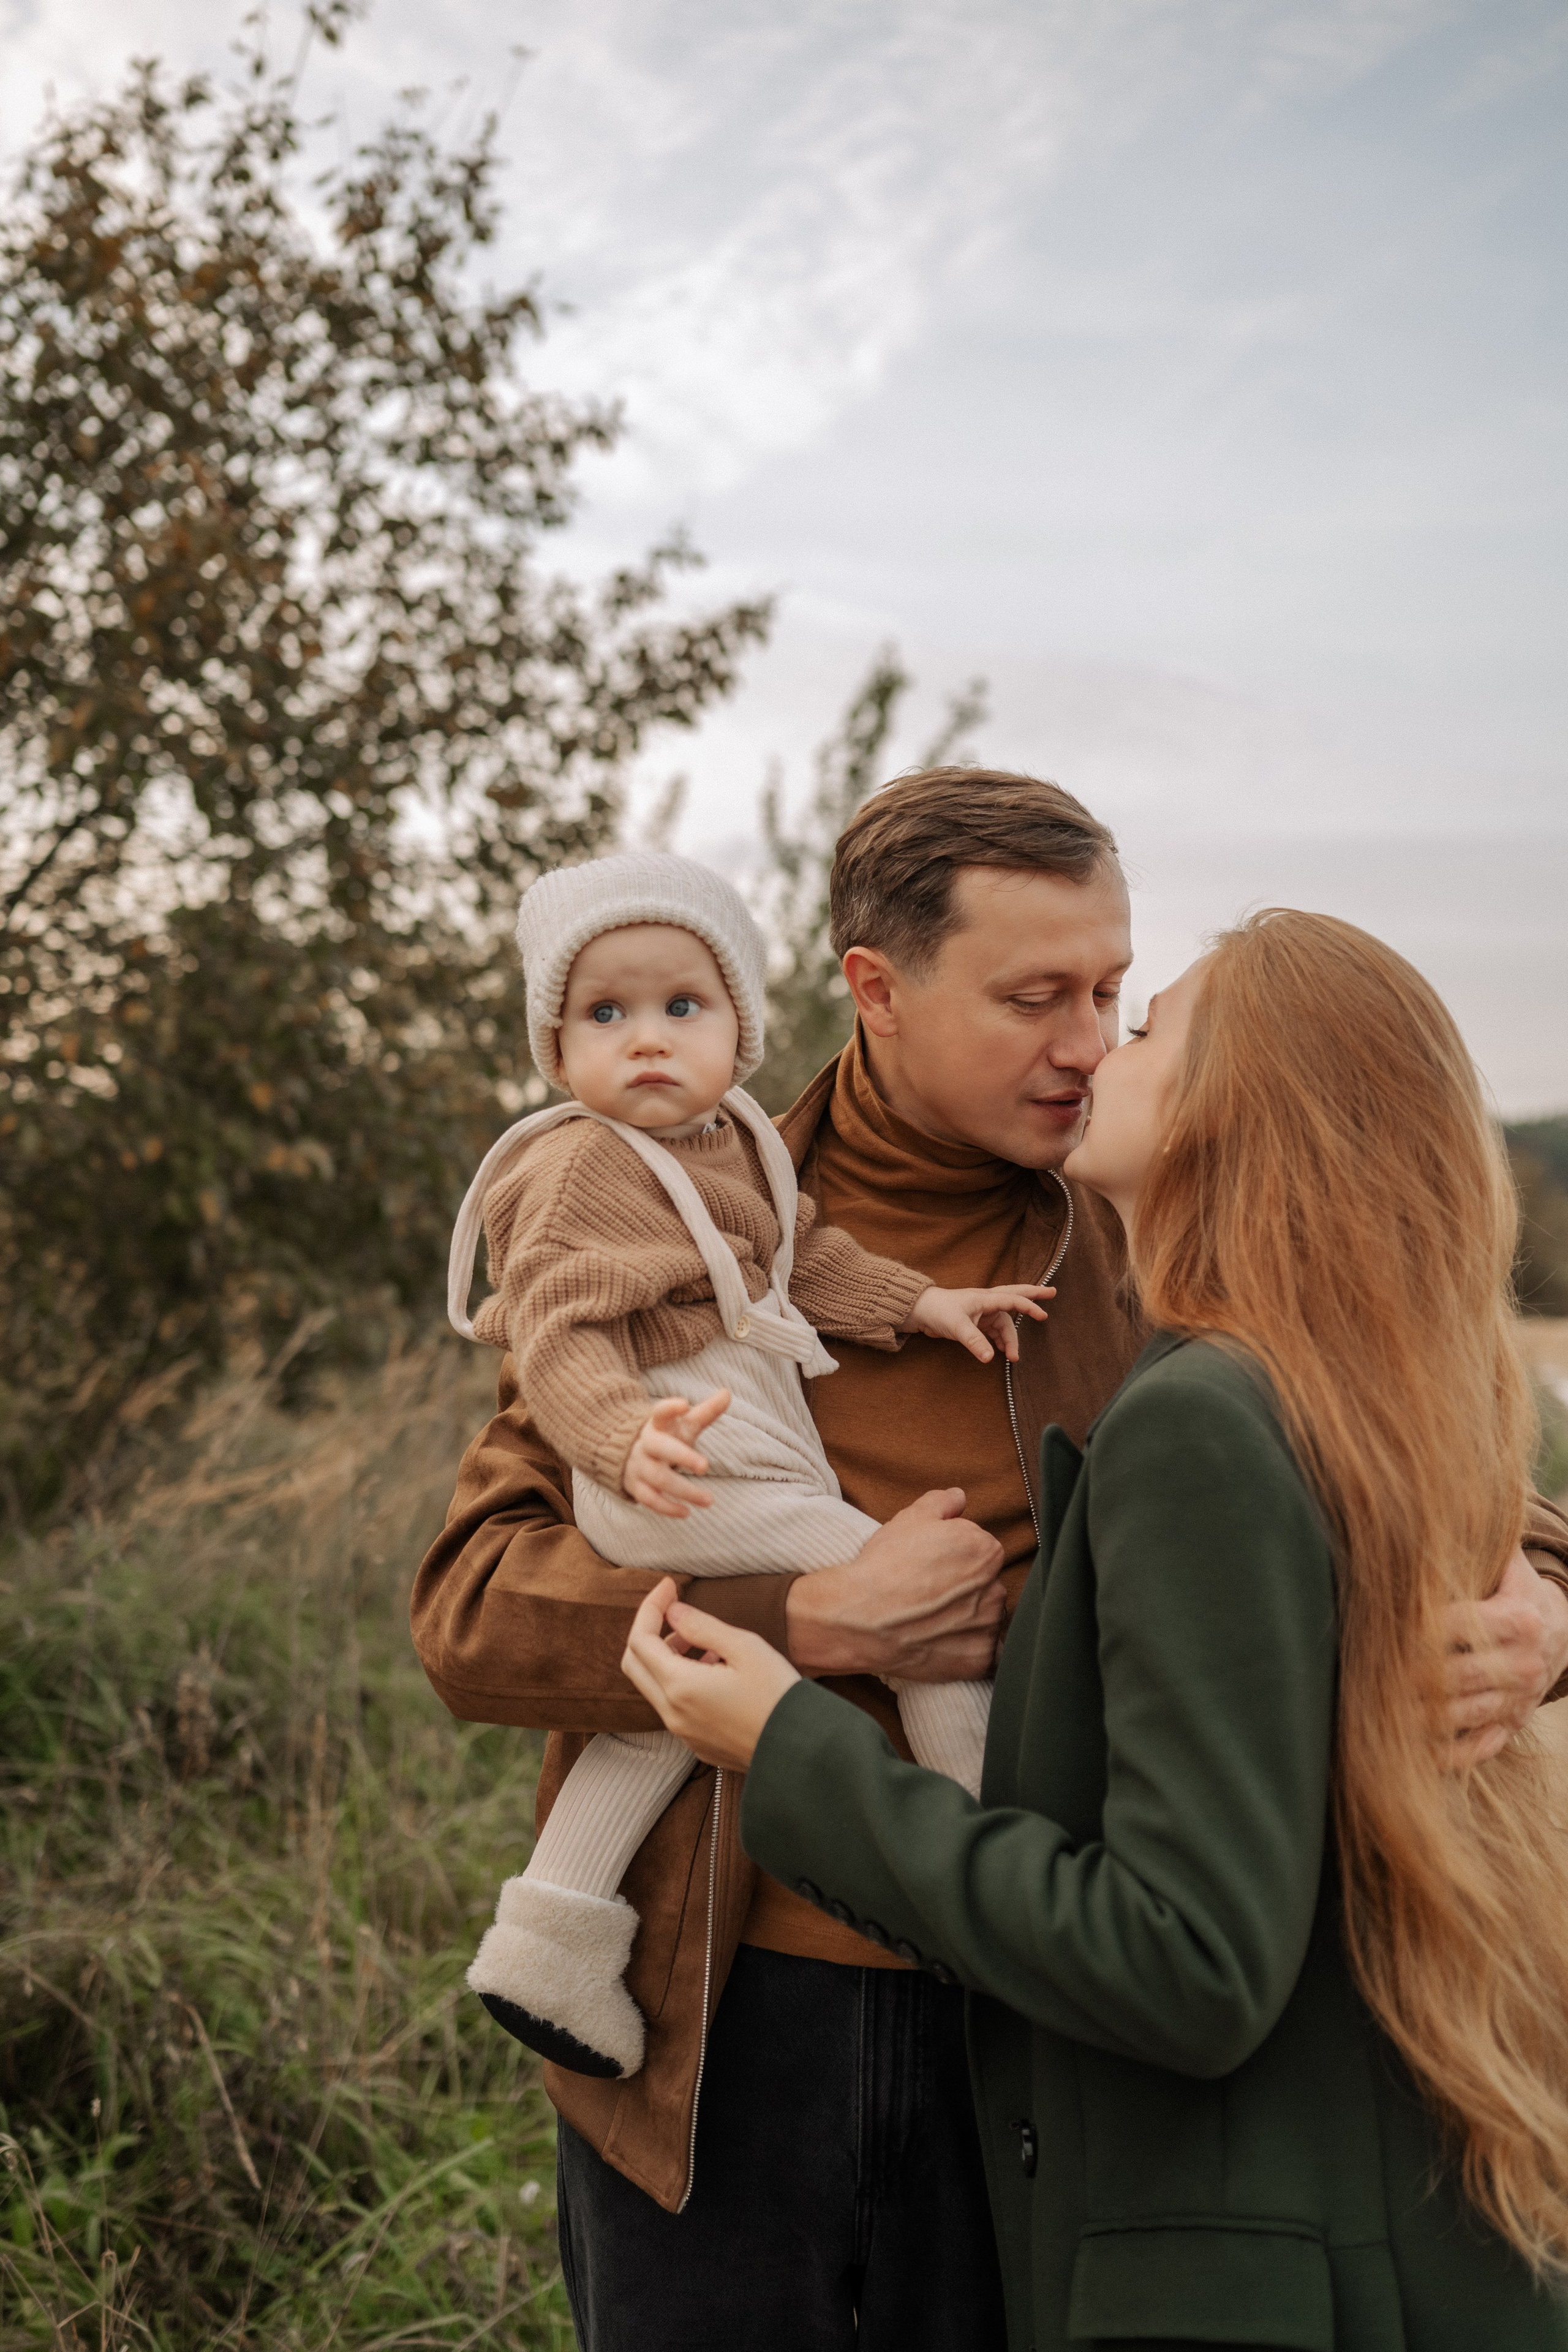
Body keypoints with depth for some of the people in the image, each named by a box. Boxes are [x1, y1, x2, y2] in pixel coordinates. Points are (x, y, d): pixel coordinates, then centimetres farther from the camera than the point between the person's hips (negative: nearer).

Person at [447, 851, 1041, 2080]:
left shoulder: (731, 1138, 14)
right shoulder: (588, 1167, -15)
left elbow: (806, 1249, 24)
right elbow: (556, 1334, -23)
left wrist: (920, 1301, 14)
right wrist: (629, 1437, -40)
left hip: (745, 1461, 10)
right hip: (688, 1478, -10)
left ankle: (556, 1937, 25)